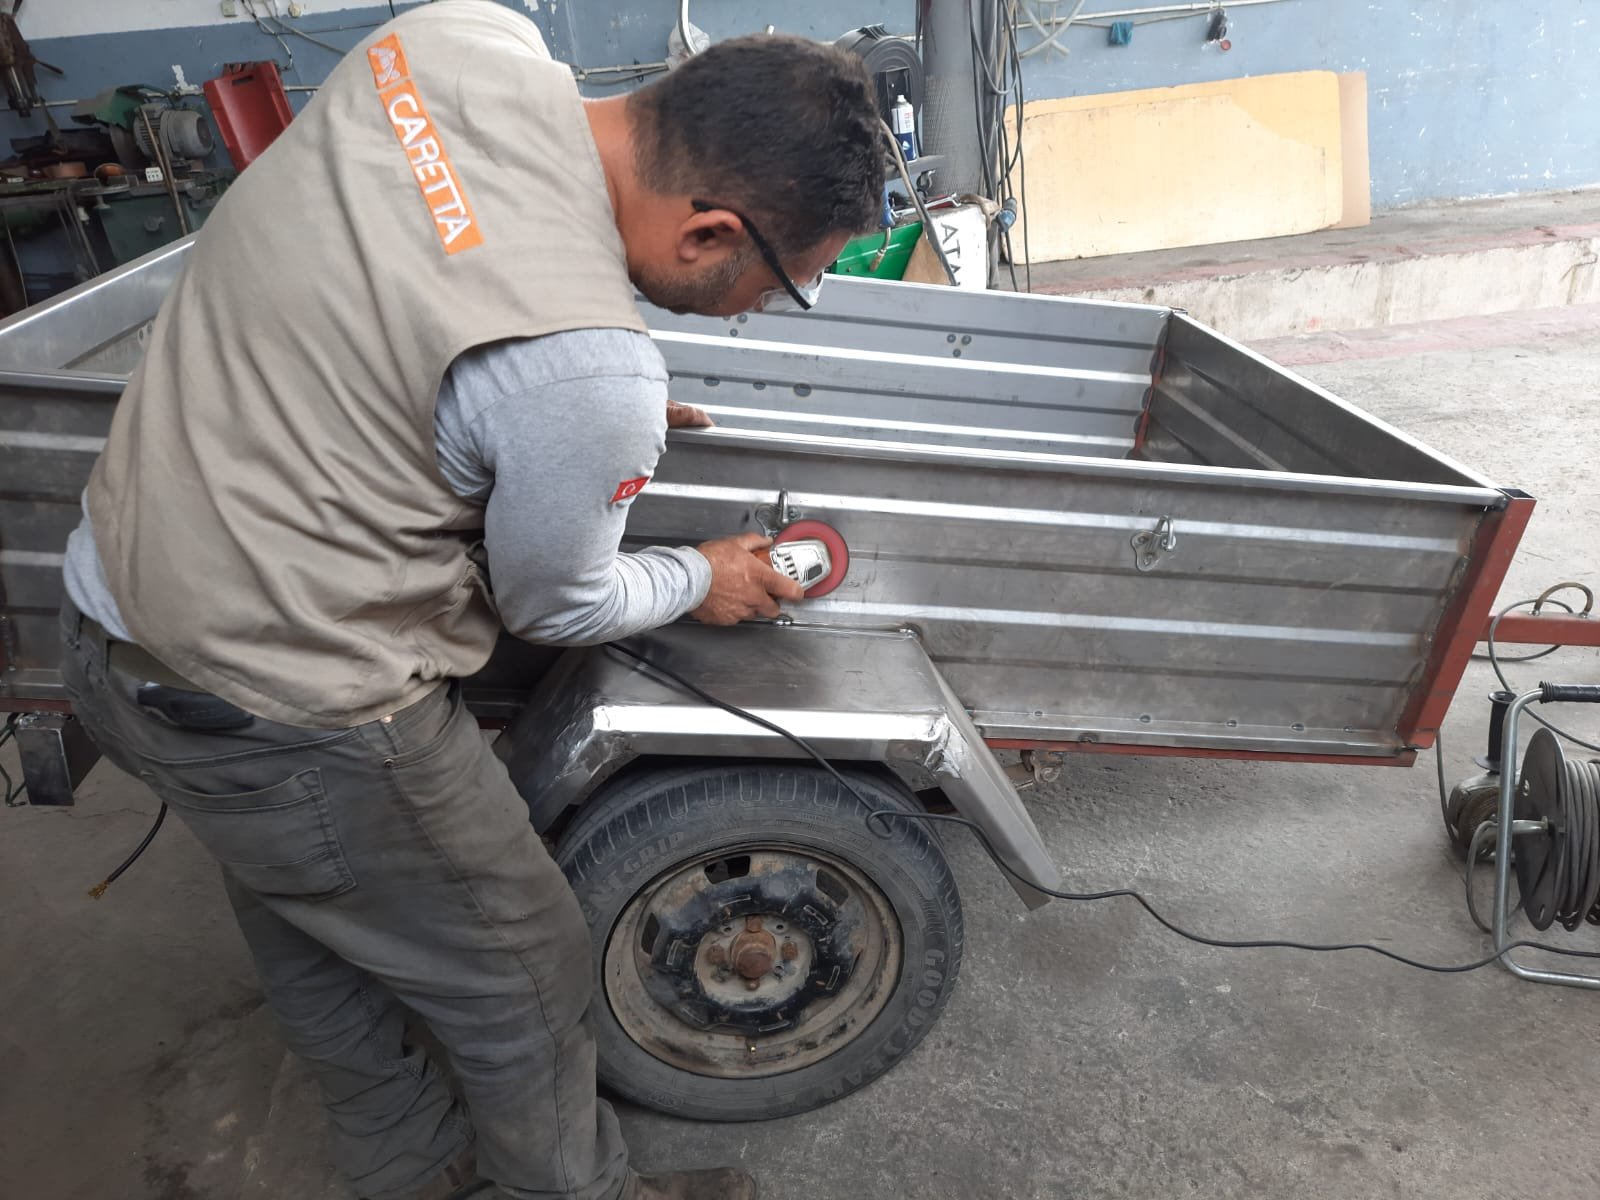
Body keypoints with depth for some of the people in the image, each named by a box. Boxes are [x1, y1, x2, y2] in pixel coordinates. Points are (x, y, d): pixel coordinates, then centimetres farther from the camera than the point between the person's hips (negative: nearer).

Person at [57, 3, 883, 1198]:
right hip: (282, 716, -9)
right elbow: (555, 605, -11)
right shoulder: (589, 380, -31)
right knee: (520, 979, 16)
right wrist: (702, 582, 7)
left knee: (320, 956, 29)